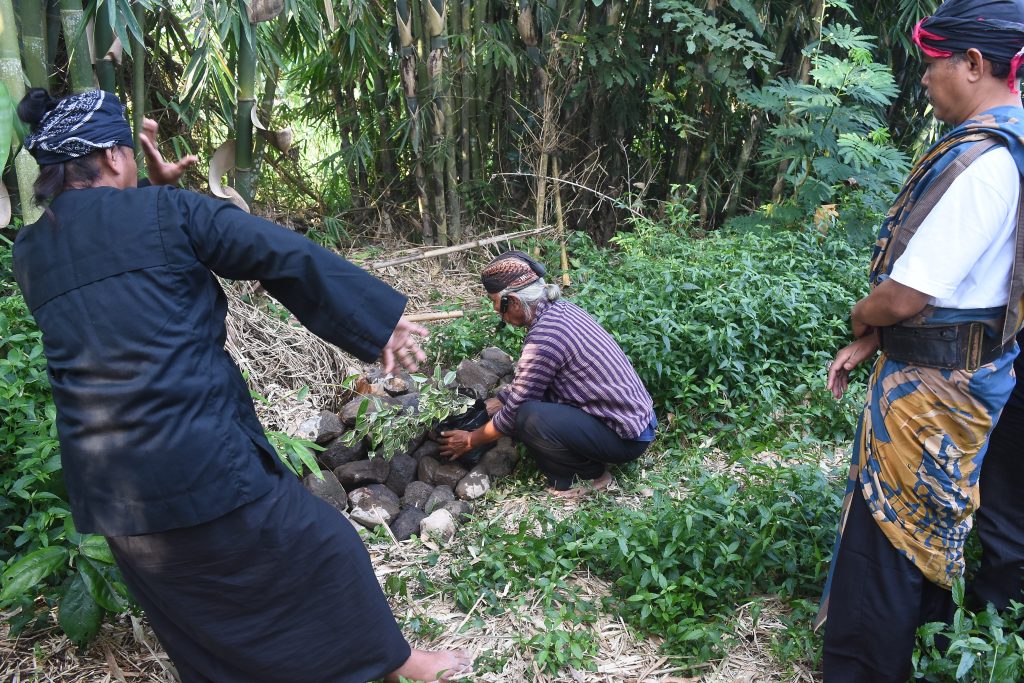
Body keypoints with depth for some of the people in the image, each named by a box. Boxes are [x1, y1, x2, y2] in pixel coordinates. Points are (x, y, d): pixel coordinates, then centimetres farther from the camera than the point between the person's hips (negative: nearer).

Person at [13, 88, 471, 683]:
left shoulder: (29, 252, 8)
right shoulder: (166, 212, -8)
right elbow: (289, 258, -8)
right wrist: (382, 320, -2)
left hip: (107, 487, 6)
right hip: (202, 459, -6)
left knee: (199, 629, 23)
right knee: (323, 551, 15)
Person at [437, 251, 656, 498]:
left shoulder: (544, 339, -24)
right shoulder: (560, 309, 3)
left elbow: (513, 412, -13)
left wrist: (471, 440, 1)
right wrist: (489, 406, 17)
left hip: (626, 437, -9)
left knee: (528, 418, -25)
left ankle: (590, 474, -3)